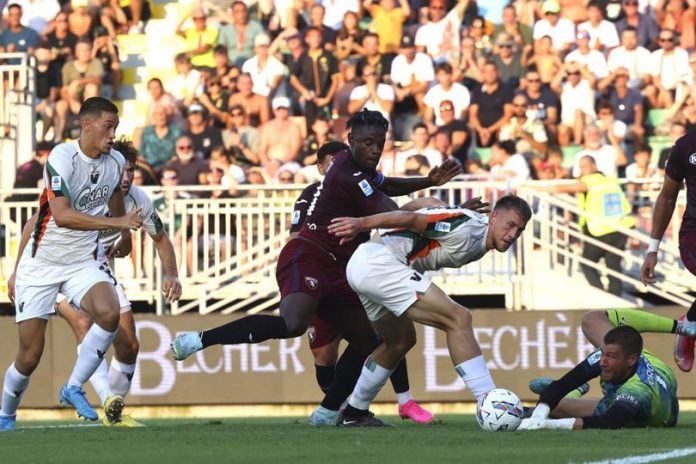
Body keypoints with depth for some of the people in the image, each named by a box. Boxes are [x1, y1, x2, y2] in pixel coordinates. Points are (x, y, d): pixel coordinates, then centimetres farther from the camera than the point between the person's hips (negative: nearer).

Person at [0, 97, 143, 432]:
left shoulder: (116, 162, 0)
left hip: (82, 263, 5)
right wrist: (116, 222, -35)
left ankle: (73, 388, -8)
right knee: (30, 356, -5)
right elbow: (62, 216, -31)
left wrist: (125, 234, 35)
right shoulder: (61, 158, -20)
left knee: (109, 313, -27)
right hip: (40, 265, -4)